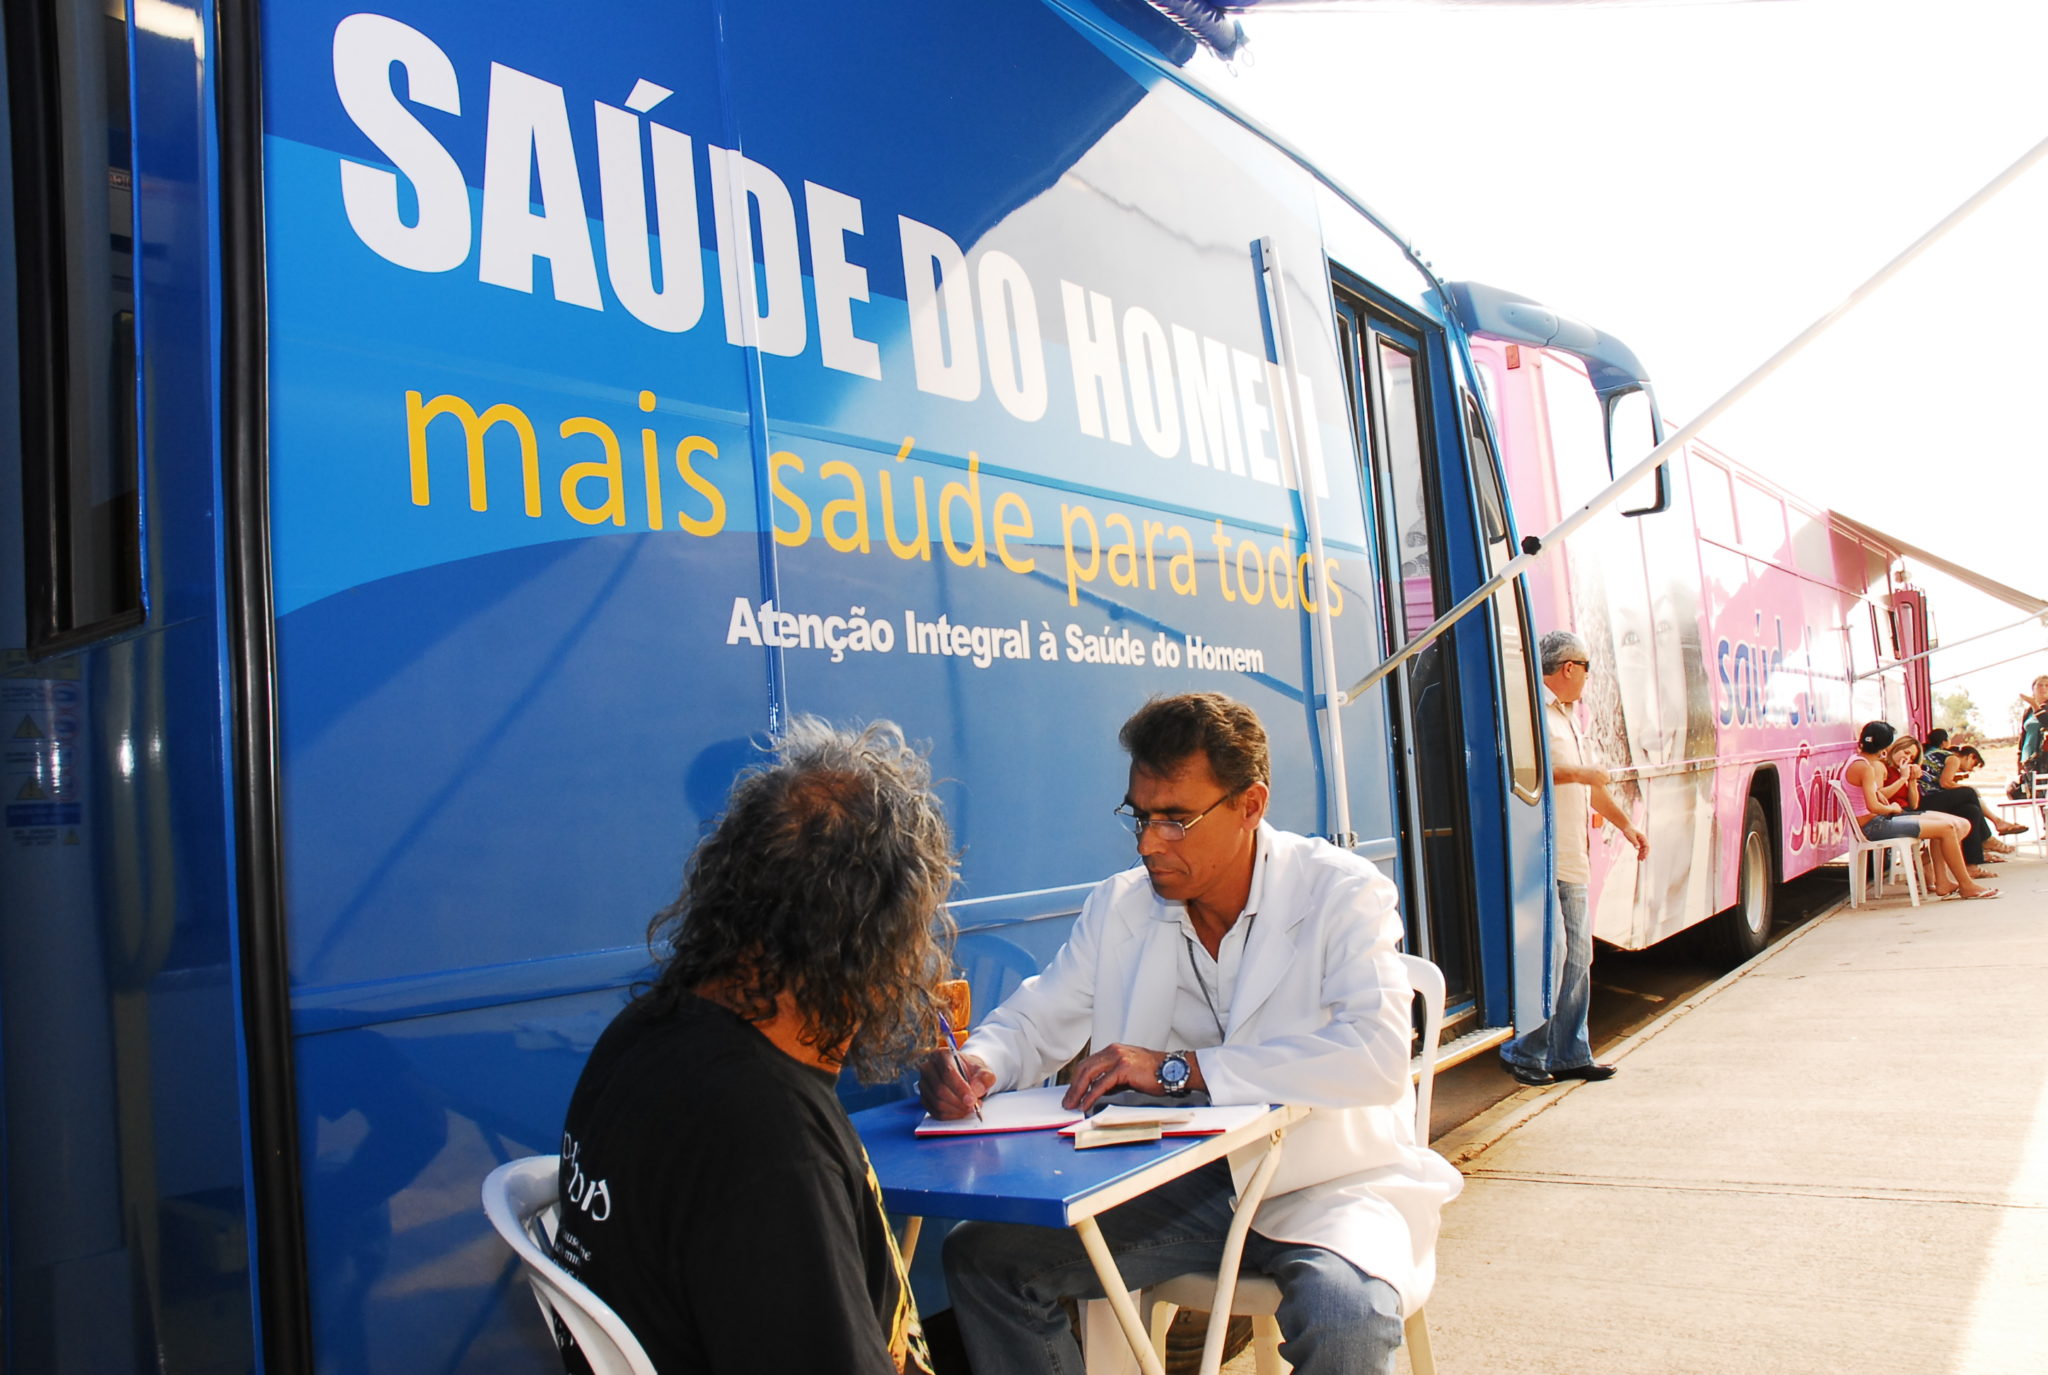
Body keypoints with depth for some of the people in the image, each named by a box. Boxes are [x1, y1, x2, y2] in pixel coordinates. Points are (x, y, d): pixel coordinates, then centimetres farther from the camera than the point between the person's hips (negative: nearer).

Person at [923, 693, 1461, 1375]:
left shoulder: (1343, 894, -11)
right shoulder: (1119, 907, 3)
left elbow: (1378, 1055, -25)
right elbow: (1034, 1023, 9)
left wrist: (1179, 1068, -25)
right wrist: (975, 1065, -17)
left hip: (1325, 1182, -4)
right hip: (1181, 1185, 4)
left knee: (1346, 1313, -35)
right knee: (979, 1254, -9)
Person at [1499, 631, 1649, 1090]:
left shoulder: (1568, 716, 21)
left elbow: (1589, 781, 31)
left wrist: (1625, 823, 32)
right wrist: (1578, 774, -16)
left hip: (1571, 859, 10)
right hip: (1541, 858, -10)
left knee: (1577, 956, 11)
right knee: (1550, 953, -9)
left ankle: (1569, 1054, 18)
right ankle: (1524, 1052, 2)